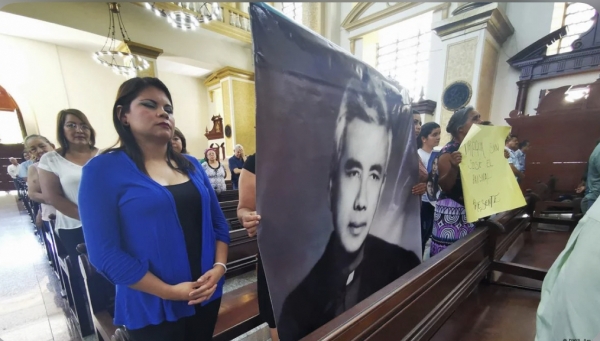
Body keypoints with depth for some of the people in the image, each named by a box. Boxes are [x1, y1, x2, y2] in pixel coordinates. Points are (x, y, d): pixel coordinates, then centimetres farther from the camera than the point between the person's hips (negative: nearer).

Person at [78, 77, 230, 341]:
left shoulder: (191, 165, 2)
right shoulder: (103, 170, -11)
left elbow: (218, 222, 4)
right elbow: (105, 252, -14)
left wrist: (219, 267, -9)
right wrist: (168, 291, -17)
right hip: (152, 308, -4)